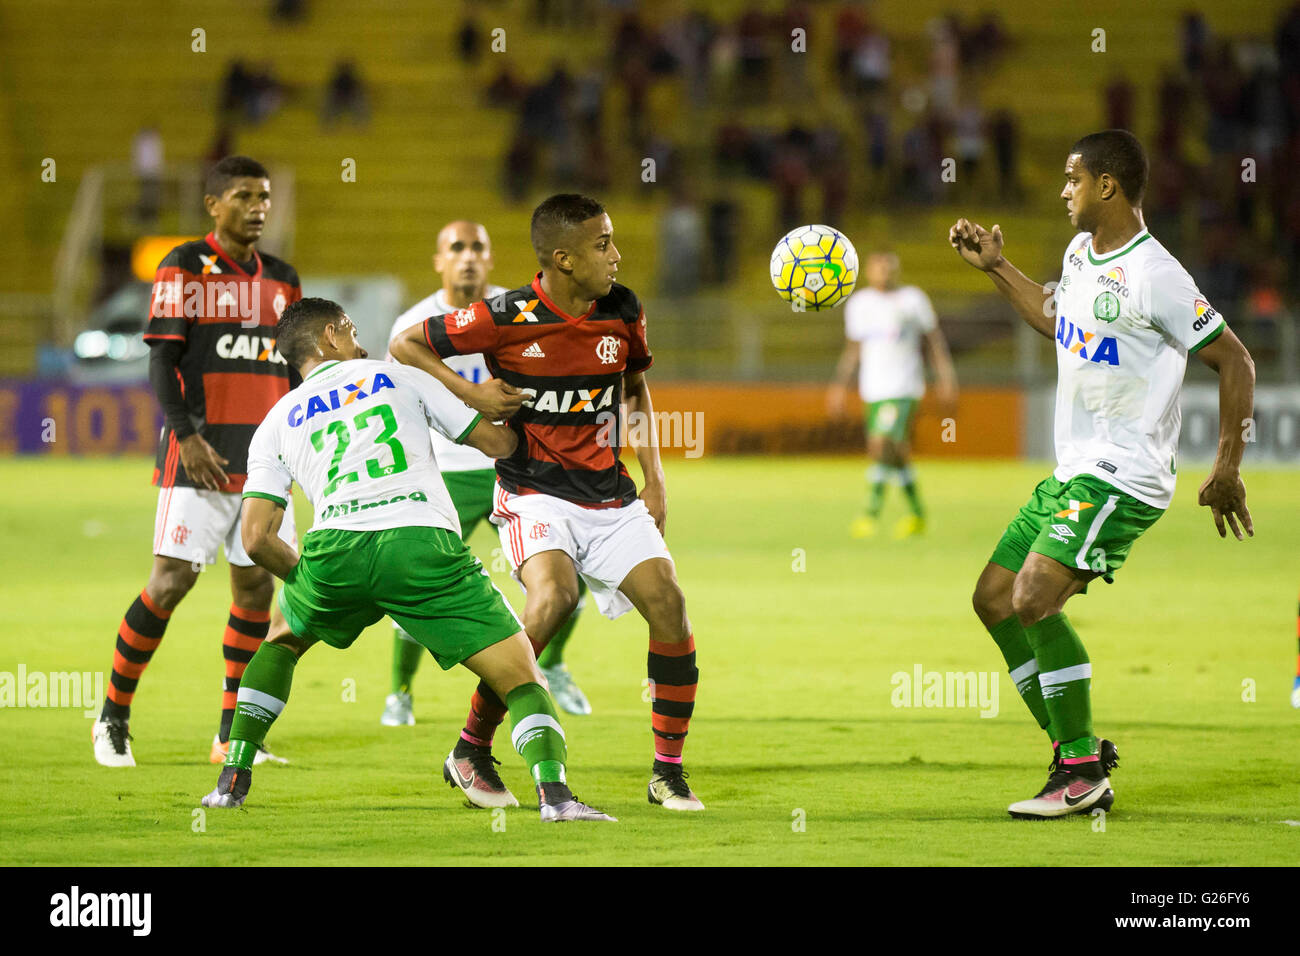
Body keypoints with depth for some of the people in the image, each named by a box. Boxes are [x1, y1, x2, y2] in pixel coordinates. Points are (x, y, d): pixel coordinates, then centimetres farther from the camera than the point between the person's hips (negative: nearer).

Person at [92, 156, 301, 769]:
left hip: (265, 458, 6)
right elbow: (162, 360, -8)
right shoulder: (185, 267, -3)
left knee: (256, 584, 3)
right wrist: (187, 436, -18)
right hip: (201, 454, -6)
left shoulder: (281, 279, 15)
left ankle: (232, 735, 10)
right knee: (171, 581, -11)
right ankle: (113, 716, 3)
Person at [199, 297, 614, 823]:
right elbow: (496, 442, 24)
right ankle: (553, 792, -23)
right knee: (520, 676, 3)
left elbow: (256, 538, 13)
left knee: (282, 639, 34)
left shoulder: (276, 424, 25)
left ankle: (232, 781, 28)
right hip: (424, 543, -2)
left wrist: (301, 576, 32)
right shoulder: (398, 376, 23)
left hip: (336, 547, 2)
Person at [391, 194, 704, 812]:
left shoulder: (622, 313, 2)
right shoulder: (505, 319, -12)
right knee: (553, 598, -30)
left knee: (668, 605, -12)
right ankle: (470, 753, -14)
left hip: (609, 495, 5)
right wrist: (468, 393, -13)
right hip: (533, 495, -5)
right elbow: (404, 346, -1)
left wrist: (653, 476, 14)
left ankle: (668, 773, 3)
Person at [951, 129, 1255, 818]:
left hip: (1122, 478, -10)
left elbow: (1234, 361, -14)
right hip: (1070, 474, 10)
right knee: (993, 599, 8)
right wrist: (995, 268, 28)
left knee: (1034, 600, -23)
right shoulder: (1080, 251, 11)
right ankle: (1079, 752, 14)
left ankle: (1082, 770, -11)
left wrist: (1227, 467, -15)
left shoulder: (1153, 276, -17)